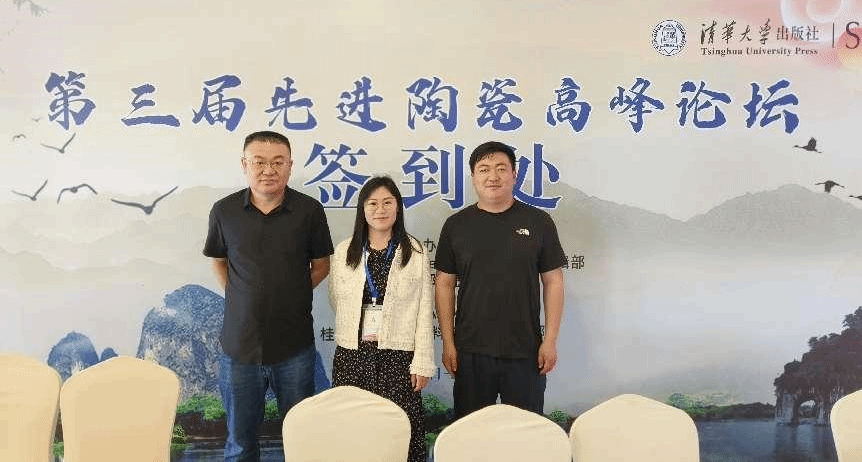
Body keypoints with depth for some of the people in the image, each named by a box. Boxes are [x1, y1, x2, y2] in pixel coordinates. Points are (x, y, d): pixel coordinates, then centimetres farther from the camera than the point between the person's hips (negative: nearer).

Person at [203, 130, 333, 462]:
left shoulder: (309, 210, -5)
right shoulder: (224, 211, -1)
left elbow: (321, 265, 6)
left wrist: (290, 295, -1)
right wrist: (241, 297, 3)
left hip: (295, 347, -1)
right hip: (239, 345, 1)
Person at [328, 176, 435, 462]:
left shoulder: (415, 253, -1)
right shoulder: (344, 252, 6)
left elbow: (424, 311, -3)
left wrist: (422, 362, -6)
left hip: (398, 355, -2)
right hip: (352, 355, 2)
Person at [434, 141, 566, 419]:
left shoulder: (538, 222, 2)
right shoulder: (457, 225, 3)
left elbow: (553, 282, 3)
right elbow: (444, 284, 5)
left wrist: (550, 340, -2)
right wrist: (448, 342, 0)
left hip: (525, 351, 0)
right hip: (470, 351, 1)